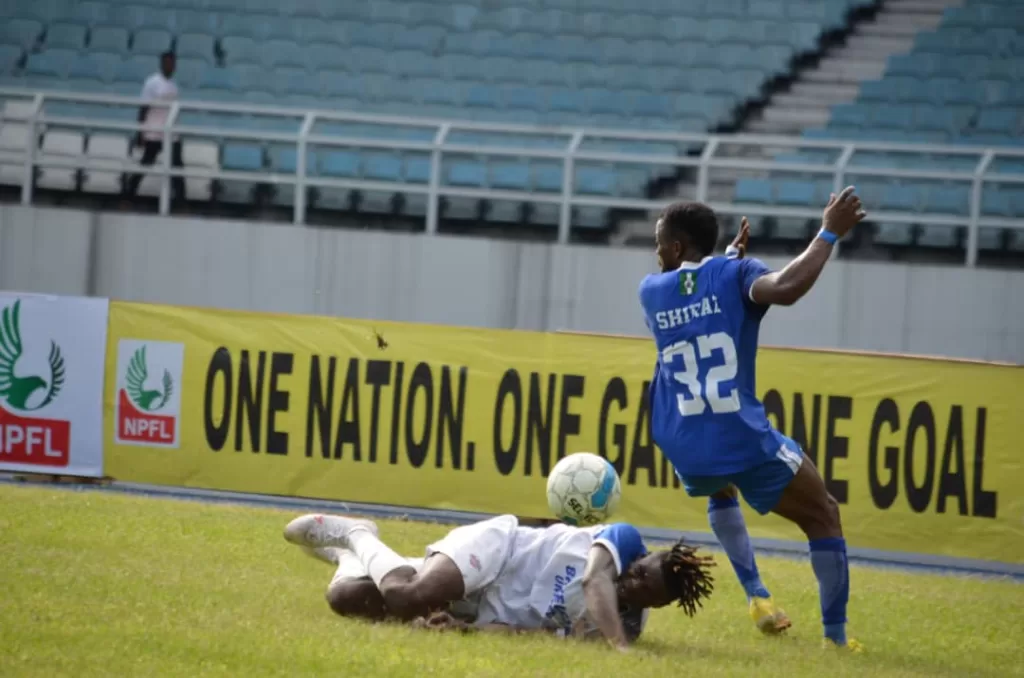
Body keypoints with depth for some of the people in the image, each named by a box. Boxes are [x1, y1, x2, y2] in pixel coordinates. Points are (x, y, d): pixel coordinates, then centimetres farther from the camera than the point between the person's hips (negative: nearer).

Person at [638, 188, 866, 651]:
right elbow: (786, 288, -28)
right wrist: (829, 234, -17)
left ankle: (757, 597, 26)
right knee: (822, 515, 14)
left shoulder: (651, 290, 8)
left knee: (721, 493, 40)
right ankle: (836, 634, 4)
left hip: (684, 451, 4)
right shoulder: (735, 274, -5)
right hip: (742, 440, -4)